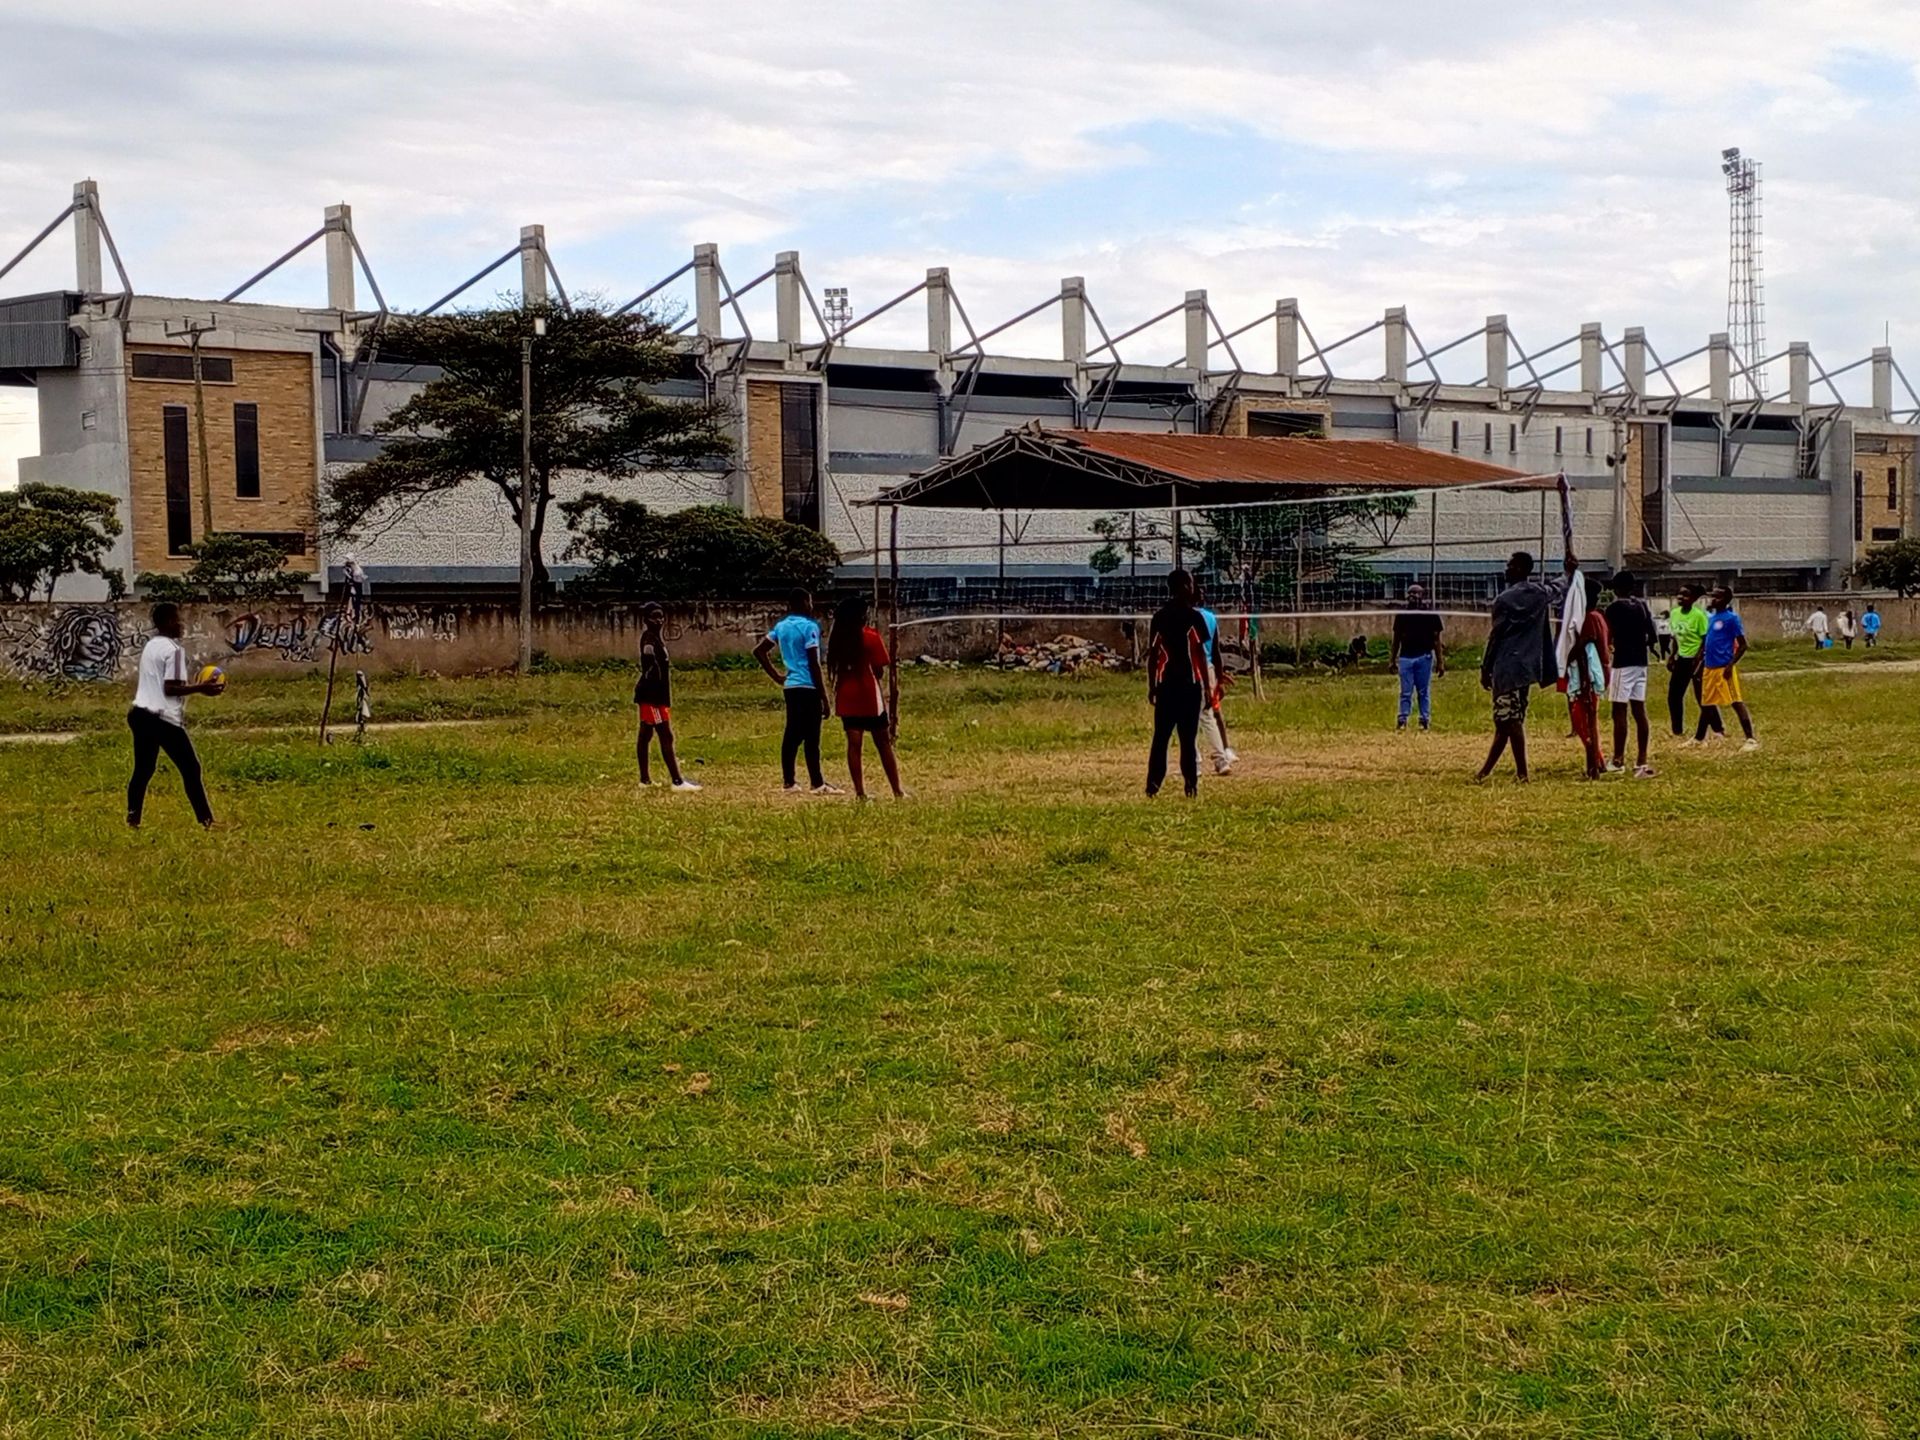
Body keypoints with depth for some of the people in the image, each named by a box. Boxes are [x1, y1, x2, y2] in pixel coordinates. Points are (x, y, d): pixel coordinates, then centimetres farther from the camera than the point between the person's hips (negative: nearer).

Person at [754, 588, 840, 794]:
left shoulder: (781, 626, 11)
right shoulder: (809, 627, -11)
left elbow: (758, 651, 15)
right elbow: (814, 665, -14)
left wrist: (776, 676, 17)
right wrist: (825, 699, -11)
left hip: (790, 686, 7)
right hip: (808, 687, -7)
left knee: (792, 735, 11)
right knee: (811, 737, -5)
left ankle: (789, 781, 13)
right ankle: (817, 784, -3)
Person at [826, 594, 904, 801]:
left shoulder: (837, 638, 4)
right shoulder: (871, 637, -9)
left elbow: (833, 667, 7)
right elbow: (880, 671, -7)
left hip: (846, 698, 4)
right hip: (869, 697, -4)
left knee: (853, 744, 6)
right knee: (884, 744, 5)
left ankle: (860, 792, 3)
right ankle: (897, 791, 6)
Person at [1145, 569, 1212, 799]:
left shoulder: (1159, 616, 5)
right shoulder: (1193, 616, -6)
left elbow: (1152, 654, 6)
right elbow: (1201, 654, -7)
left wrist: (1152, 686, 11)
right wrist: (1206, 685, -2)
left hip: (1166, 685, 3)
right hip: (1190, 684, -3)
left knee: (1160, 737, 6)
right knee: (1188, 738, 1)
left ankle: (1153, 784, -2)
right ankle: (1191, 785, -1)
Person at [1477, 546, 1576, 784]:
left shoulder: (1504, 599, -13)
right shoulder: (1540, 593, 6)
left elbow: (1494, 637, -10)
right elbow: (1561, 589, 28)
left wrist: (1485, 668, -3)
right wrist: (1570, 571, 48)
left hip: (1507, 667, -8)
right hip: (1528, 665, 8)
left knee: (1511, 720, -6)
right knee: (1507, 719, 11)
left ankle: (1522, 773, -9)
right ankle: (1486, 770, 18)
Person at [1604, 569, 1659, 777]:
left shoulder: (1615, 608, -10)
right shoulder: (1643, 606, 10)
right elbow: (1654, 637, 10)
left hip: (1623, 662, -7)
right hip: (1641, 662, 7)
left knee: (1619, 712, -2)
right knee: (1639, 711, 7)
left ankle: (1618, 760, 0)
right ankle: (1641, 761, 5)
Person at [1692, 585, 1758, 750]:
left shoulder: (1731, 618, -10)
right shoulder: (1712, 618, 14)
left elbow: (1743, 645, -12)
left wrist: (1731, 665, -19)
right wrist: (1700, 663, 18)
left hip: (1724, 668, -8)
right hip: (1709, 668, 8)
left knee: (1736, 702, -9)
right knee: (1707, 702, 17)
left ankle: (1751, 740, -10)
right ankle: (1699, 738, 29)